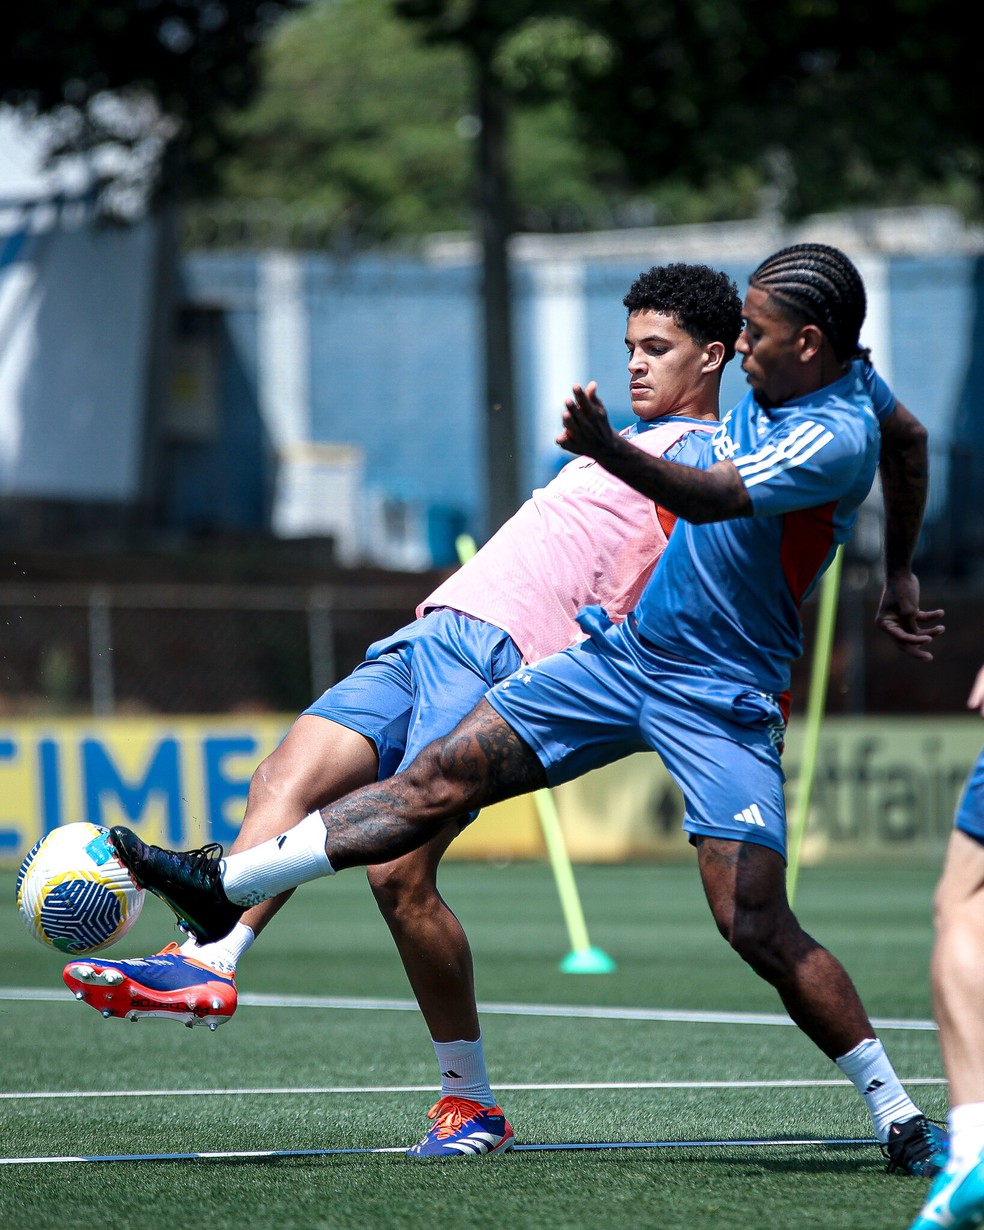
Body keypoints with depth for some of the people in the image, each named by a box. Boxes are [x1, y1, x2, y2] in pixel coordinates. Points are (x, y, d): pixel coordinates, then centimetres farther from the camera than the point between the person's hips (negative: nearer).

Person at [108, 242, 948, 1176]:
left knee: (757, 928, -15)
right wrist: (898, 577, 36)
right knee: (444, 777, 1)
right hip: (624, 650, 8)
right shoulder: (802, 370, 5)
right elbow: (911, 441, 25)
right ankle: (226, 886, 2)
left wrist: (609, 451, -54)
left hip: (720, 701, -8)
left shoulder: (837, 440, -22)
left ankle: (899, 1119, -3)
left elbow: (706, 498, -37)